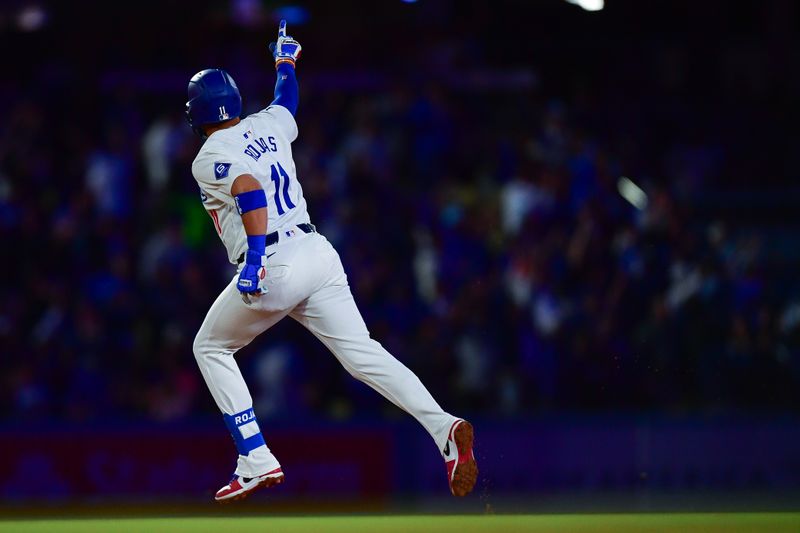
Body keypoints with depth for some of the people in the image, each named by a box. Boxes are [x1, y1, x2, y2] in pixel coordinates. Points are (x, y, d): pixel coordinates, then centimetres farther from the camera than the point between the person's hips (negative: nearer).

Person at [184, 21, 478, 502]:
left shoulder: (208, 160, -5)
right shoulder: (269, 125, 15)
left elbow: (250, 191, -24)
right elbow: (287, 98, 39)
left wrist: (255, 256, -30)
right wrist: (285, 59, 59)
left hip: (272, 267, -6)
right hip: (319, 255, 6)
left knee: (211, 348, 17)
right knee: (362, 354, -4)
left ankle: (257, 460, 7)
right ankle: (443, 426, -28)